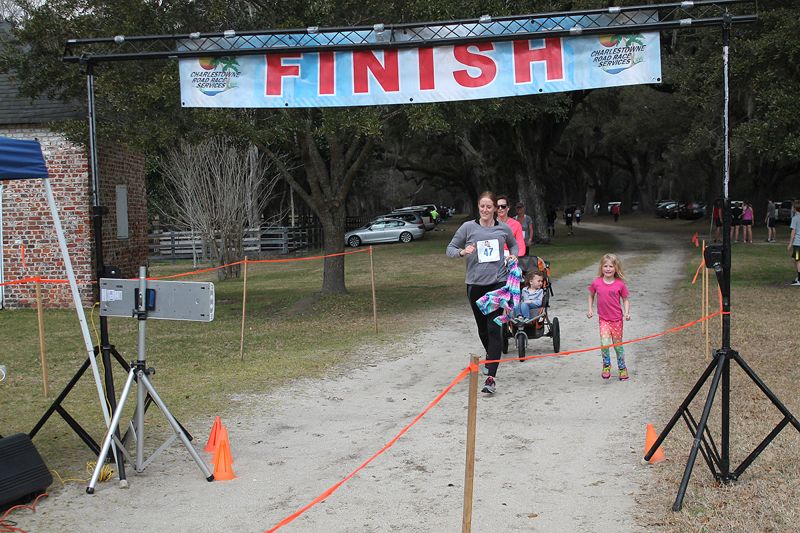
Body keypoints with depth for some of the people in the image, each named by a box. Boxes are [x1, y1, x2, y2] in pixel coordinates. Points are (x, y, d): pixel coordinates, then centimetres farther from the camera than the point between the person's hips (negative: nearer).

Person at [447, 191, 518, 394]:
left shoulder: (504, 228, 4)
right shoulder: (468, 227, 0)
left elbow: (514, 244, 24)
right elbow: (450, 248, 4)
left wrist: (513, 256, 2)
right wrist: (462, 252, -17)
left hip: (499, 282, -1)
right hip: (475, 284, 1)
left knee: (494, 327, -12)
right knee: (482, 327, 15)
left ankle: (491, 377, -15)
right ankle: (491, 357, 45)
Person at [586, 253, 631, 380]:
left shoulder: (620, 284, -9)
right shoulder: (596, 283, -7)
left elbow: (625, 300, 1)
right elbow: (591, 295, 11)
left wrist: (626, 312, -13)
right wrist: (590, 310, 3)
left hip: (617, 319, 0)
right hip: (603, 319, 0)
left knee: (618, 344, 10)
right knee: (605, 343, -15)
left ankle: (622, 368, 30)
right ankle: (606, 365, 9)